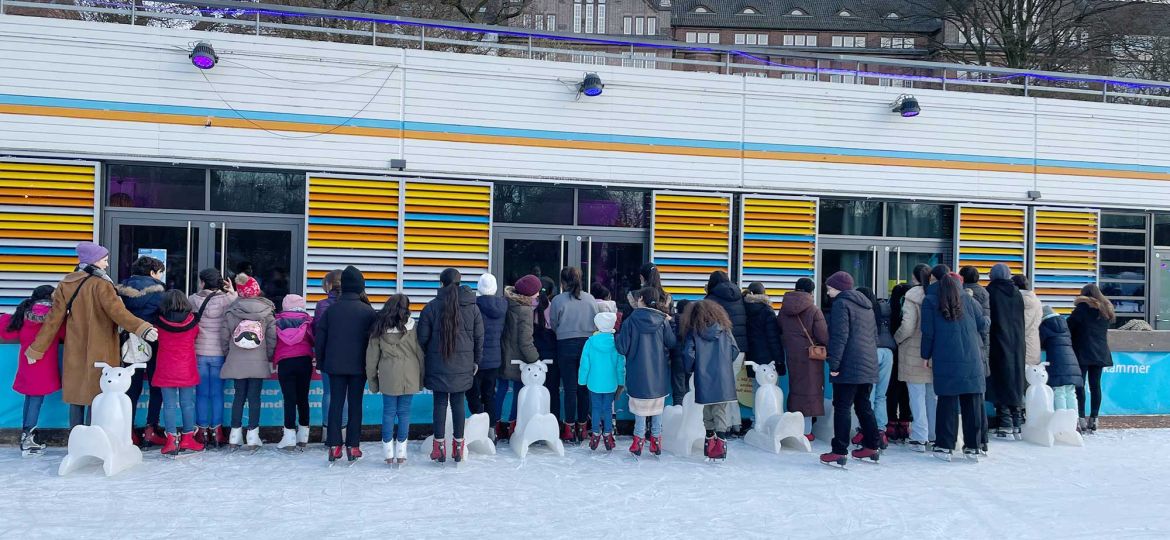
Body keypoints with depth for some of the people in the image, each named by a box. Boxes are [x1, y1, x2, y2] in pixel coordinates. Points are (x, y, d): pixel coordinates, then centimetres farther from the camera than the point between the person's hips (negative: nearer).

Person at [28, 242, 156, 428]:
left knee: (77, 395, 11)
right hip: (99, 352, -5)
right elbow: (117, 311, -26)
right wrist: (142, 328, -37)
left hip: (75, 351, 5)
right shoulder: (100, 284, -12)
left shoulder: (65, 284, 5)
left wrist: (36, 349, 12)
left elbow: (54, 318, 6)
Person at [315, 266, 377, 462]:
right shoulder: (367, 311, -6)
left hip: (335, 365, 2)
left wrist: (321, 362, 12)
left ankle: (334, 446, 4)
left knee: (336, 403, 7)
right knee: (355, 404, 5)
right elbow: (373, 338, -4)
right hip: (358, 365, -2)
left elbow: (319, 338, 3)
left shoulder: (330, 310, 1)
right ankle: (353, 446, 4)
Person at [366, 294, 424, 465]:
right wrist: (421, 377, 9)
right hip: (409, 377, -1)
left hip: (388, 377, 1)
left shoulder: (379, 329, 1)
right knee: (404, 412, 7)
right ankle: (401, 452, 11)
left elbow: (371, 356, 5)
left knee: (388, 412, 8)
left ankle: (388, 453, 11)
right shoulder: (411, 327, -4)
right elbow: (420, 353, 0)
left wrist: (372, 379, 13)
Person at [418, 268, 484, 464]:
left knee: (440, 403, 5)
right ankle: (458, 445, 13)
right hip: (463, 366, 2)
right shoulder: (472, 307, 2)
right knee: (458, 403, 9)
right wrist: (476, 361, 16)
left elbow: (423, 337, -4)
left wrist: (424, 359, 9)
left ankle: (439, 446, 9)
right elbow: (479, 337, 7)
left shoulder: (432, 306, -6)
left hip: (438, 365, -2)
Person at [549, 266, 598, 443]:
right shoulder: (590, 299, 0)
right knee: (584, 387, 10)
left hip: (566, 345, -3)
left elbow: (553, 324, 0)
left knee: (570, 388, 3)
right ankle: (582, 427, 18)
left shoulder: (558, 300, -9)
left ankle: (569, 429, 7)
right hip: (588, 344, 3)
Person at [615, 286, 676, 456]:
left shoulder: (632, 320, -11)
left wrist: (616, 335, 9)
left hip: (638, 373, -2)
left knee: (640, 406, 8)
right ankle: (656, 439, 18)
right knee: (657, 406, 14)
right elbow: (673, 343, -1)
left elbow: (622, 348, -9)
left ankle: (638, 440, 9)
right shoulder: (662, 321, -5)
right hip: (658, 373, 2)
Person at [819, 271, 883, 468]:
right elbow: (875, 335, 24)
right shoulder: (866, 305, 20)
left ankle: (839, 452, -8)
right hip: (869, 366, 8)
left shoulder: (841, 303, -7)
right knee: (864, 406, 17)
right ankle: (872, 447, 20)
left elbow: (839, 337, -16)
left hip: (849, 367, -8)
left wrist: (834, 364, -15)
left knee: (842, 407, -6)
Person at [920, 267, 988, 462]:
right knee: (972, 403, 7)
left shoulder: (930, 301, 0)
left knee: (947, 402, 2)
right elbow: (982, 324, 10)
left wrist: (926, 355, 7)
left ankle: (945, 447, 4)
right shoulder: (968, 299, 8)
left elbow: (928, 332, -2)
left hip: (945, 360, -2)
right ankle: (972, 447, 13)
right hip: (972, 359, 2)